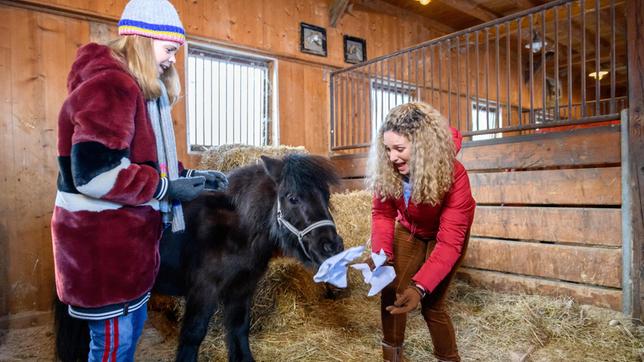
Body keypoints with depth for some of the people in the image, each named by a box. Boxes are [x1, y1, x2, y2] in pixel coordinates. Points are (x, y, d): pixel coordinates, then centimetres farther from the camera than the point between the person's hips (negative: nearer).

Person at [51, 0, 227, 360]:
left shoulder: (140, 90, 14)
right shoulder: (111, 86, -19)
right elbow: (94, 174, -28)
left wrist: (189, 175, 7)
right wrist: (168, 187, -19)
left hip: (127, 235, 10)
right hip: (102, 240, -10)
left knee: (133, 323, 22)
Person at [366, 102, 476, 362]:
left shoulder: (454, 176, -36)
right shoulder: (387, 172, -25)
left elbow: (449, 241, -38)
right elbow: (382, 213, -14)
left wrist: (420, 286, -49)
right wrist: (382, 254, -31)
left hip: (445, 235, -3)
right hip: (408, 231, 4)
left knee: (431, 302, -5)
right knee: (391, 292, -2)